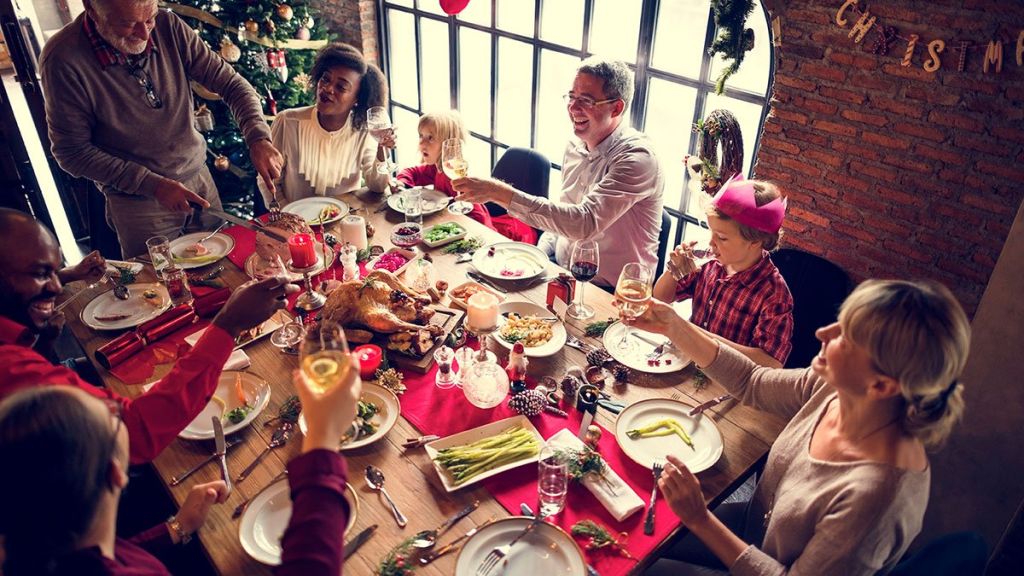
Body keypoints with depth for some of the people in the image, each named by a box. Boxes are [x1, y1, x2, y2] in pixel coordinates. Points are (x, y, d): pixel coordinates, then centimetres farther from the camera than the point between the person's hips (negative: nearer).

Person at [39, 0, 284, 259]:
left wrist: (258, 138, -25)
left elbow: (229, 82, -7)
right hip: (138, 201, -4)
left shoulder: (168, 26, -10)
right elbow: (72, 153, -14)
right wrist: (152, 185, -22)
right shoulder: (64, 60, -20)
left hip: (198, 177, 4)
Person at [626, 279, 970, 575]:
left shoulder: (876, 494, -39)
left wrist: (700, 520, -26)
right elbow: (750, 382, -3)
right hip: (754, 525, 5)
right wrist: (673, 326, -9)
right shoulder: (834, 388, -20)